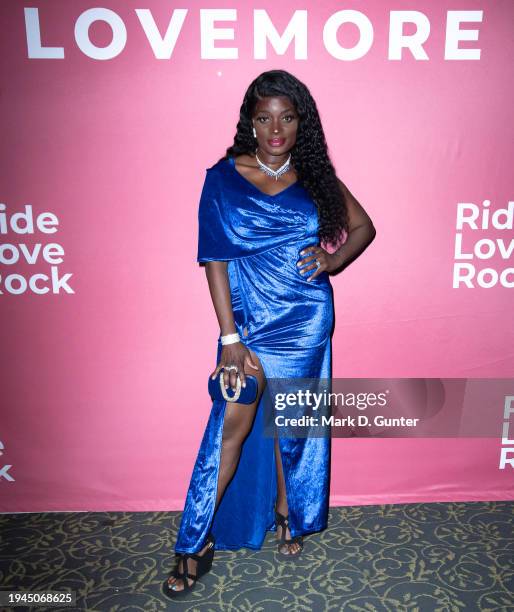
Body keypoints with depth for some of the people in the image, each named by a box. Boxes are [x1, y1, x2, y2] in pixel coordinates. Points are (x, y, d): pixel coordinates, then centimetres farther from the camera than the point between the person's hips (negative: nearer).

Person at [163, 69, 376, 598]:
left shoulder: (314, 176, 3)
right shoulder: (224, 177, -4)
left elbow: (363, 226, 13)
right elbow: (215, 261, -8)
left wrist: (331, 260, -8)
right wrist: (230, 340, -13)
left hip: (305, 320, 2)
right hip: (248, 318, -1)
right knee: (233, 423, -4)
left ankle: (286, 513, 38)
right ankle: (199, 541, 15)